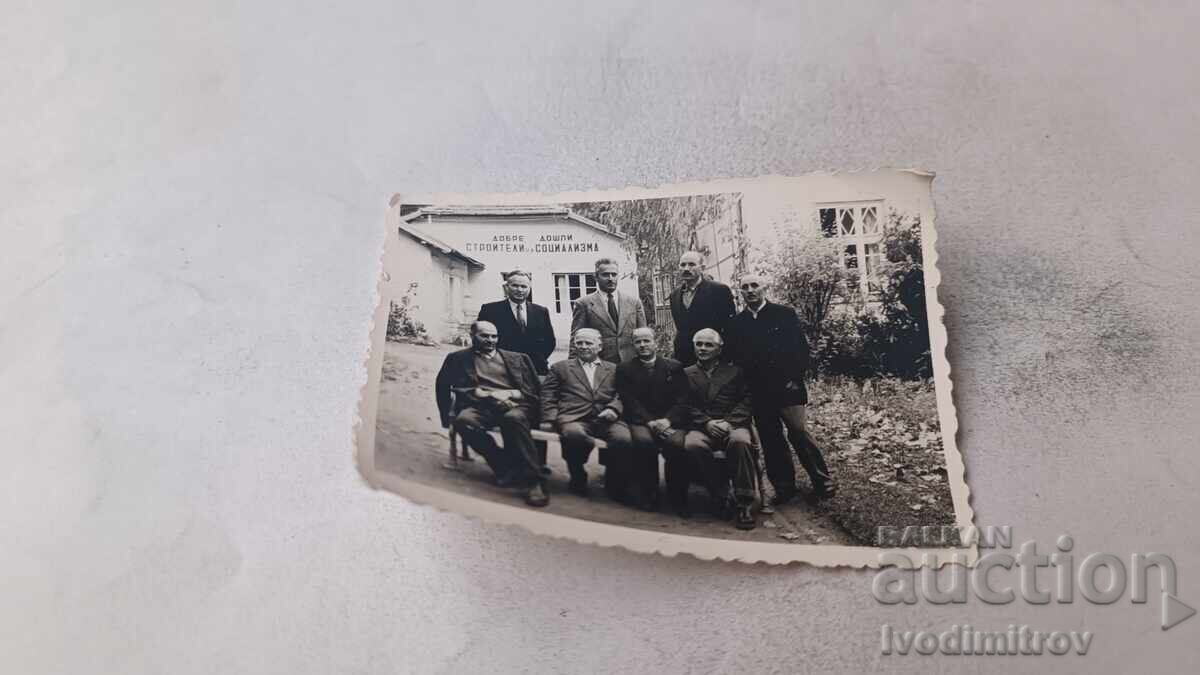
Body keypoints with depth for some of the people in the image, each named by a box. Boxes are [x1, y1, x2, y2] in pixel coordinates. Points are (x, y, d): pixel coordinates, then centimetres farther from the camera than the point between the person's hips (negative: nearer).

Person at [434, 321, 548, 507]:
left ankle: (531, 480, -37)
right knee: (464, 420, -35)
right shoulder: (458, 358, 20)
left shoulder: (516, 359, 23)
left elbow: (533, 390, 16)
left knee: (514, 418, -38)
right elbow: (443, 386, 7)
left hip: (514, 405, 0)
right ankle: (506, 468, -24)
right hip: (480, 407, 1)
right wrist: (479, 393, -6)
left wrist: (509, 394, -4)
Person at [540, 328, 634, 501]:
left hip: (606, 420, 1)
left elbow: (621, 396, 14)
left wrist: (613, 409, -7)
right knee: (575, 435, -38)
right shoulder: (560, 367, 23)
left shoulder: (613, 369, 25)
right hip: (574, 419, -1)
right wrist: (550, 419, -1)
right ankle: (578, 479, -8)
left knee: (624, 439, -32)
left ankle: (614, 484, -5)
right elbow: (548, 396, 15)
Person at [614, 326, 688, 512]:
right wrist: (650, 421, -14)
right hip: (639, 421, 0)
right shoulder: (624, 368, 10)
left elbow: (681, 398, 4)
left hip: (668, 421, 1)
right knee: (644, 441, -34)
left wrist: (667, 420, -13)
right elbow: (629, 400, -1)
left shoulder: (674, 367, 12)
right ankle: (649, 493, -17)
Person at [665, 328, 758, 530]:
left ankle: (744, 503, -27)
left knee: (740, 441, -36)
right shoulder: (686, 374, 20)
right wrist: (707, 423, -10)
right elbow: (686, 406, 8)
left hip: (732, 425, 0)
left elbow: (746, 401, 7)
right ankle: (721, 494, -19)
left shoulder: (735, 372, 19)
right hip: (701, 428, 1)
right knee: (692, 445, -35)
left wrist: (728, 422, -10)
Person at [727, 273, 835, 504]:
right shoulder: (737, 323, 9)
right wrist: (745, 386, -1)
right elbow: (736, 358, 10)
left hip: (786, 387, -3)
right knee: (770, 441, 6)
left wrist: (795, 379, -9)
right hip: (758, 393, 3)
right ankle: (784, 487, 15)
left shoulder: (785, 314, 1)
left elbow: (801, 349, -1)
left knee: (799, 433, -6)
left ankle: (822, 482, 6)